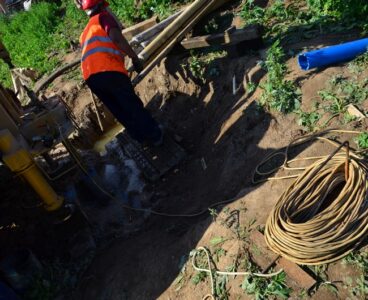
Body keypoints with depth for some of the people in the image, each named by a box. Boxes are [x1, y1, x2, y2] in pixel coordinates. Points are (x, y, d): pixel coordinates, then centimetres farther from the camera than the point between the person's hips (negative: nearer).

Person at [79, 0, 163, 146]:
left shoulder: (86, 31, 33)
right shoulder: (103, 16, 10)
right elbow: (115, 37, -10)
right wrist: (134, 57, -5)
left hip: (90, 76, 7)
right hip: (108, 70, -7)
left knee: (121, 112, 14)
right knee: (133, 106, 3)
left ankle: (142, 139, 20)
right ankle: (155, 135, 11)